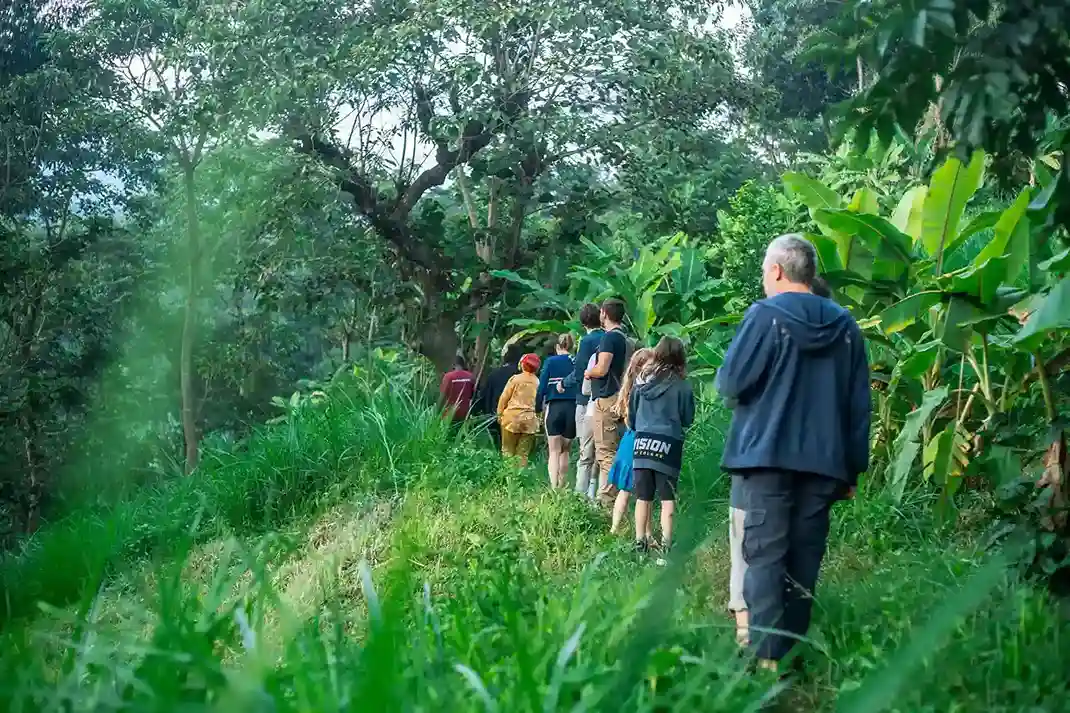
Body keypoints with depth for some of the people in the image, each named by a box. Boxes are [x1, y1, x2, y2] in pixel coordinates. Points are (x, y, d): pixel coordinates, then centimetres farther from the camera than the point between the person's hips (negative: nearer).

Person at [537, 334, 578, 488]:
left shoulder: (551, 362, 1)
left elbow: (542, 386, -2)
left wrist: (538, 408, 6)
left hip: (554, 407, -2)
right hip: (573, 408, 2)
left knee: (554, 451, 1)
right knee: (565, 451, 15)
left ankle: (553, 488, -12)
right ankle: (561, 487, 16)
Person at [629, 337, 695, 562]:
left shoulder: (644, 382, 4)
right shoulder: (682, 387, -7)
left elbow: (631, 414, 12)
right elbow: (688, 420, 1)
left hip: (642, 443, 3)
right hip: (668, 445, -3)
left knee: (643, 497, 9)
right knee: (667, 498, 1)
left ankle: (640, 543, 13)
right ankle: (666, 544, -4)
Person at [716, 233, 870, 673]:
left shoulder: (766, 315, -6)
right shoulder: (844, 325, 9)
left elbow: (731, 383, -10)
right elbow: (859, 406, 11)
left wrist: (730, 387, 14)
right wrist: (852, 468, 17)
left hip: (767, 454, -4)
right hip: (821, 460, 5)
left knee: (765, 555, -4)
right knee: (804, 558, 9)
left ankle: (767, 655, -11)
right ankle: (794, 651, 11)